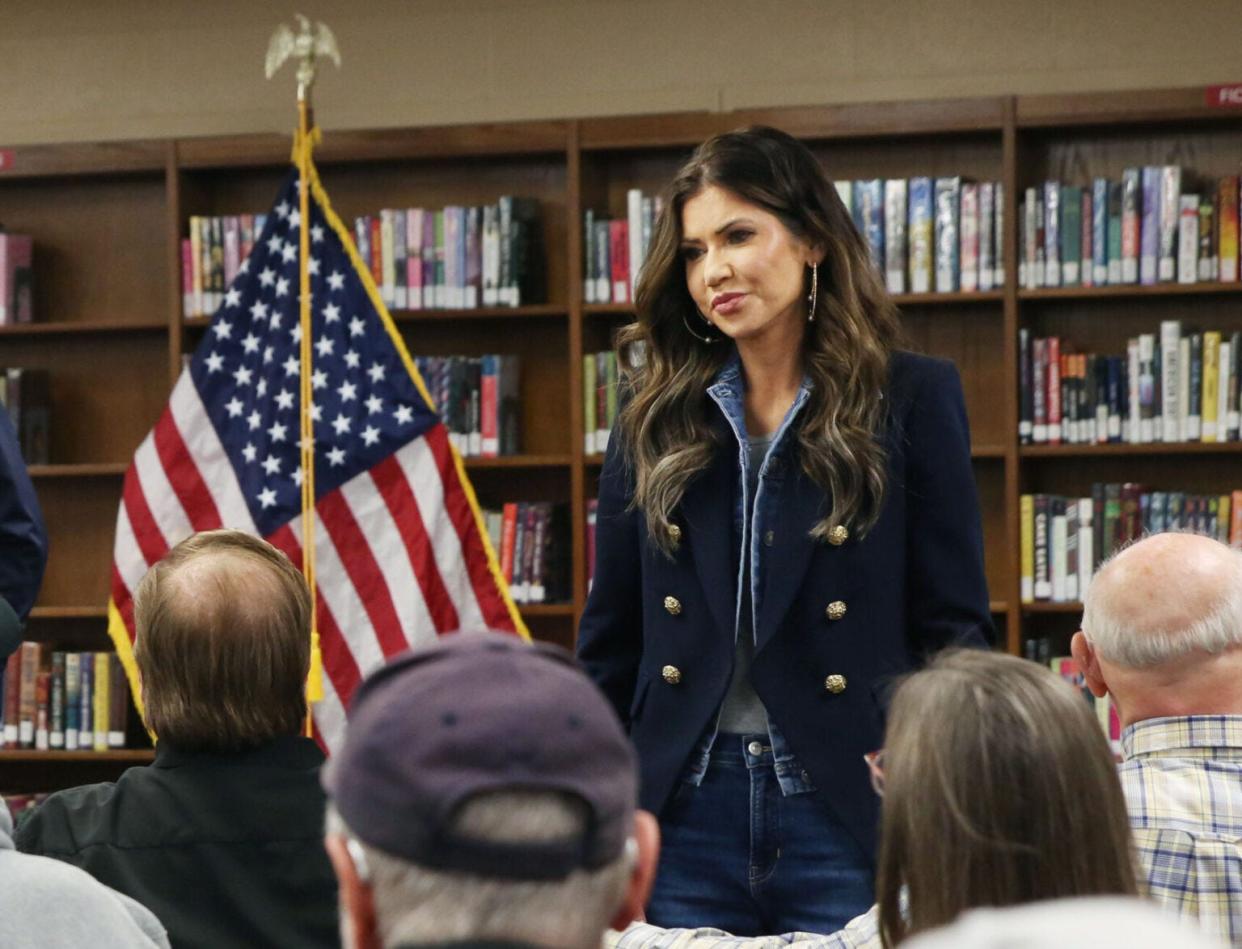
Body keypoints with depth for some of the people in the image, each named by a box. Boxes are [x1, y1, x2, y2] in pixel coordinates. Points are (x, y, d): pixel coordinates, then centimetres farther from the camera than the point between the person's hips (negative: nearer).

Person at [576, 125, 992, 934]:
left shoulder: (913, 400, 1)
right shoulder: (658, 414, 9)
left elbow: (957, 628, 0)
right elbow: (611, 641, 12)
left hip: (851, 813, -2)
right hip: (687, 814, 3)